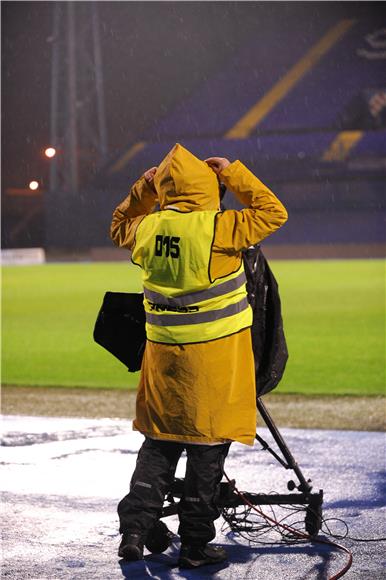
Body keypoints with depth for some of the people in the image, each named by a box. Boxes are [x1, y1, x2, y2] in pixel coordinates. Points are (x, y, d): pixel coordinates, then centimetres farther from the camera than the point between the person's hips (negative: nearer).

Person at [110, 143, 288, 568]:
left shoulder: (147, 229, 0)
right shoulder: (217, 229, -16)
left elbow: (119, 227, 24)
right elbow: (273, 213, -5)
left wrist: (143, 188, 17)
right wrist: (233, 174, -1)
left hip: (163, 354, 5)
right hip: (214, 356, -5)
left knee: (159, 445, 15)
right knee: (207, 447, 4)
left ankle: (134, 530, 8)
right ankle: (195, 544, 9)